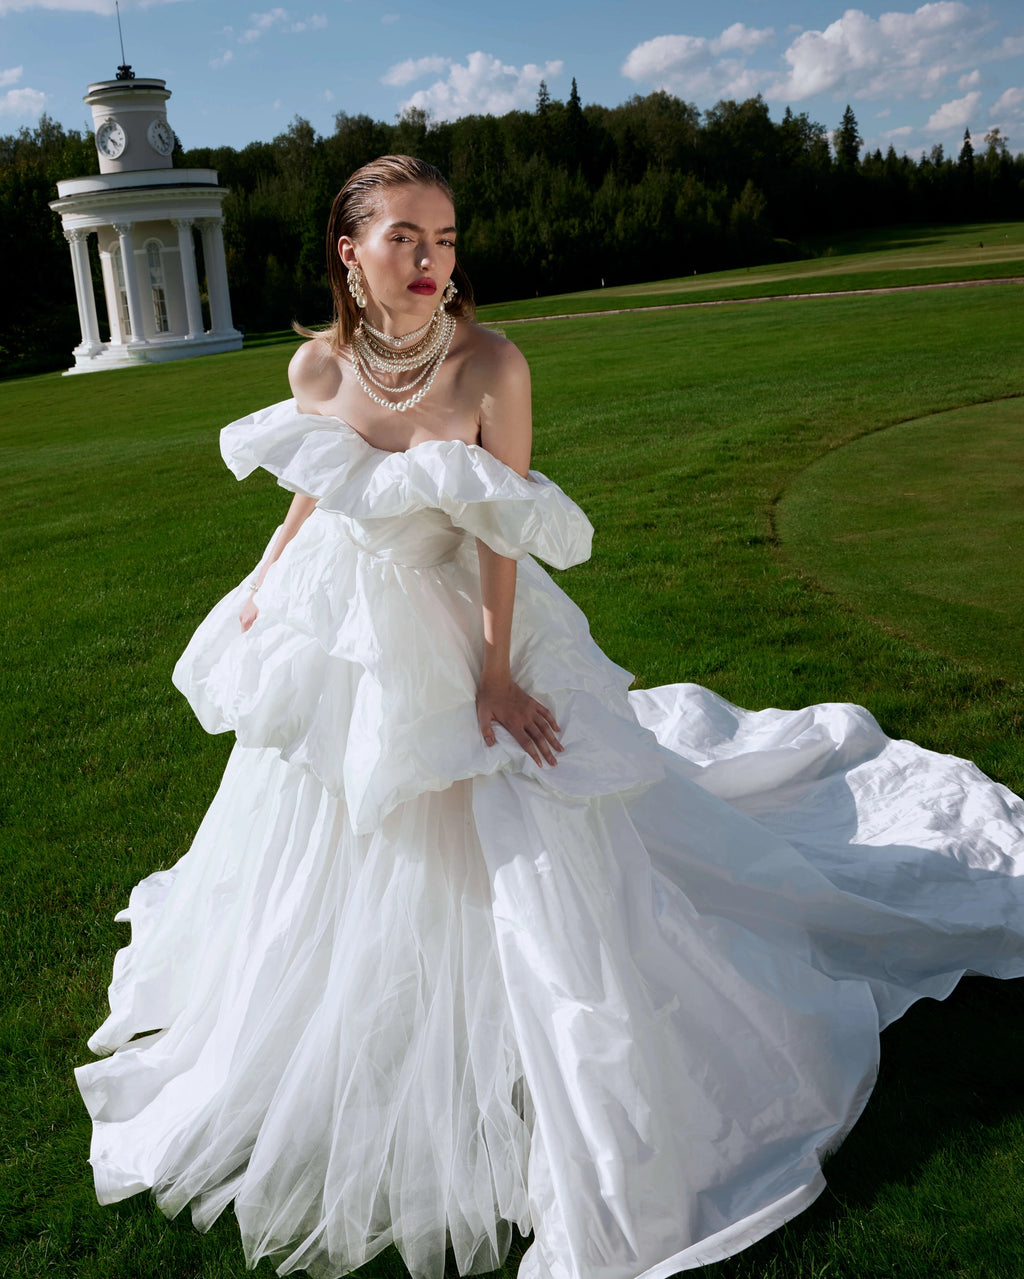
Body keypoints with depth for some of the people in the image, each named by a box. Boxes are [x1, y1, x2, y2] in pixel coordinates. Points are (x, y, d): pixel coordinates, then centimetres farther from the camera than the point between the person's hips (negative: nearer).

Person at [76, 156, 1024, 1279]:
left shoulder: (491, 366, -19)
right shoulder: (316, 366, -9)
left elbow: (505, 534, -17)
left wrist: (493, 674, -18)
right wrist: (257, 600, 17)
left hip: (457, 633, -4)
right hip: (336, 640, 4)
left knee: (496, 861, 1)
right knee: (325, 861, 22)